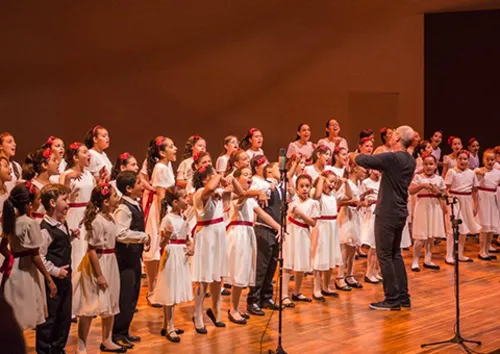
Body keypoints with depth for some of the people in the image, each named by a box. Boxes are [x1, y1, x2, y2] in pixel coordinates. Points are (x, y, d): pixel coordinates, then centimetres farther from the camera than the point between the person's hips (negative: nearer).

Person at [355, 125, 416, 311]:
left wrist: (360, 155, 1)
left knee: (385, 255, -2)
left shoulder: (391, 157, -18)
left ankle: (392, 299, 0)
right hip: (400, 212, 8)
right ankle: (403, 297, 17)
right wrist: (379, 163, 17)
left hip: (387, 212, -8)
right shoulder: (411, 161, 7)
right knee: (395, 253, 16)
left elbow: (360, 159, -21)